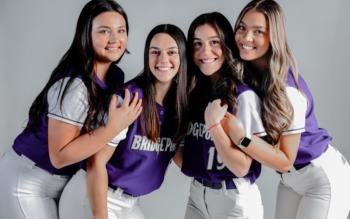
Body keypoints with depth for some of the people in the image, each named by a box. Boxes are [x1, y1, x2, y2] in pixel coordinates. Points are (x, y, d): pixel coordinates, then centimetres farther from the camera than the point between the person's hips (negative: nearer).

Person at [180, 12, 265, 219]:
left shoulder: (244, 96, -16)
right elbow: (188, 150, 10)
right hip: (197, 194, 6)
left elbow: (241, 167, -18)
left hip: (235, 200, -5)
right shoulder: (194, 91, 2)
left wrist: (213, 124, -25)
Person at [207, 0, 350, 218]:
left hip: (323, 178, -6)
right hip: (290, 178, 6)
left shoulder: (287, 90, -29)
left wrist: (240, 136, -37)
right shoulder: (245, 73, -10)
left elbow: (285, 161, -23)